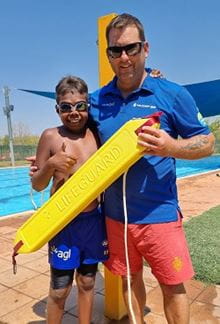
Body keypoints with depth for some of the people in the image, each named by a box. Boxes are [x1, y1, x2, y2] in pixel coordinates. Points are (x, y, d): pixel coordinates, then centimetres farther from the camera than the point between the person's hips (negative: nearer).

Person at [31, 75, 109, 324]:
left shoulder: (96, 134, 1)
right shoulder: (51, 136, -7)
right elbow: (37, 185, -1)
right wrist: (51, 164, -22)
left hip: (93, 220, 3)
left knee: (87, 282, 19)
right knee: (60, 289, 11)